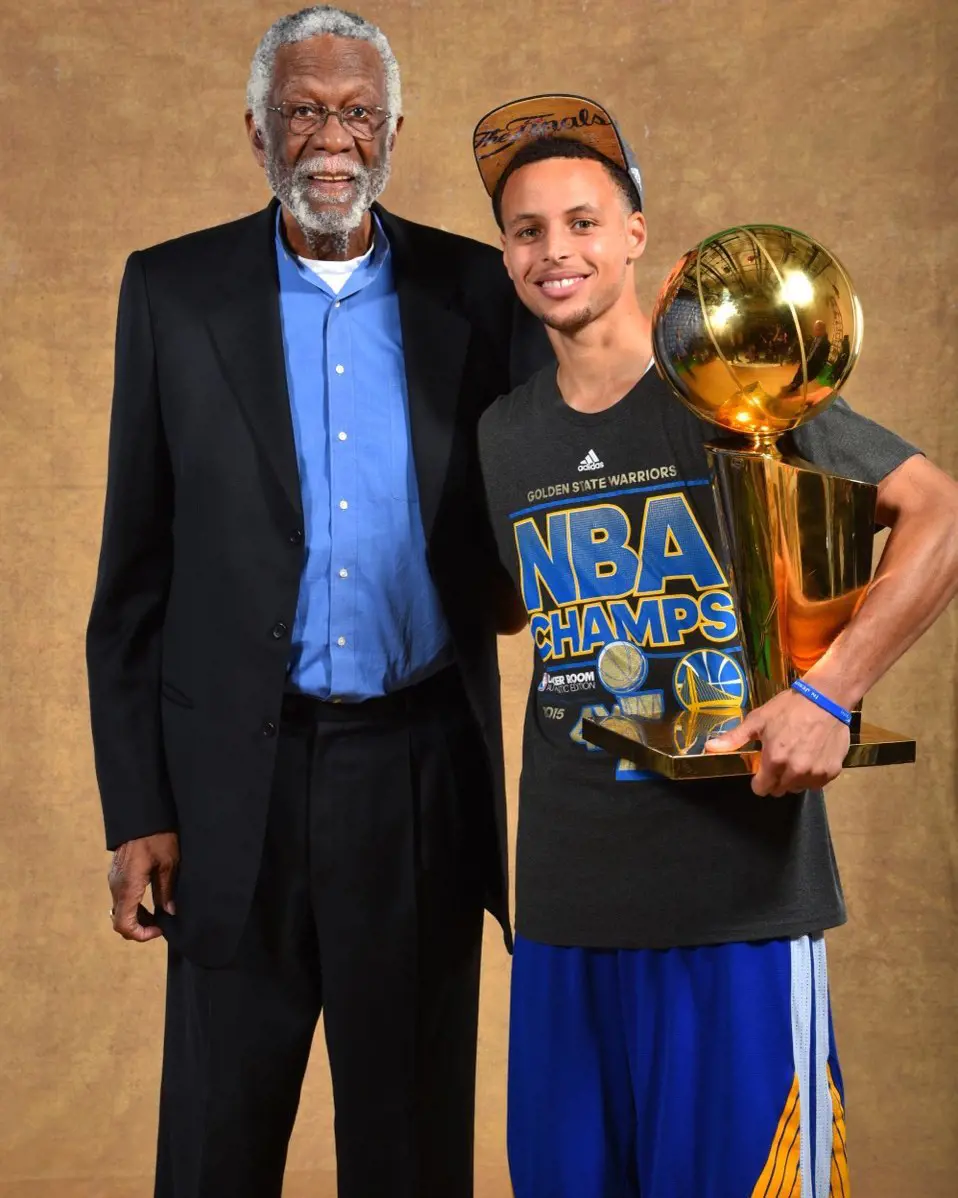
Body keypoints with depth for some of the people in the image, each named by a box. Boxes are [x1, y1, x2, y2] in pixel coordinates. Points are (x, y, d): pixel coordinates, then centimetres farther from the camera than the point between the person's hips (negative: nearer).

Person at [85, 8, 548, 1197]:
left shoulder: (474, 289, 3)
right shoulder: (174, 291, 2)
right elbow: (134, 568, 2)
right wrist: (135, 807, -1)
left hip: (423, 771, 1)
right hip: (240, 774, 0)